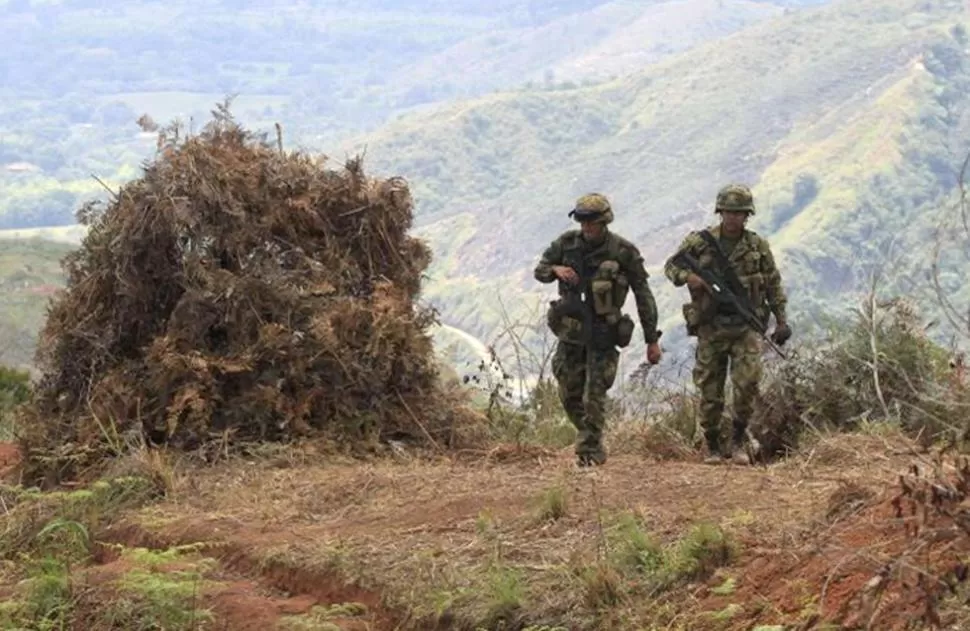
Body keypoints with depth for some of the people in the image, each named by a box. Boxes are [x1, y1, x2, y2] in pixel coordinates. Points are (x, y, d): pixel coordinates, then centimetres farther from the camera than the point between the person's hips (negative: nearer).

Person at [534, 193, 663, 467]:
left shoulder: (623, 251, -11)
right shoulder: (567, 243, -2)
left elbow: (643, 295, -6)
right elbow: (539, 270, 9)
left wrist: (652, 340, -6)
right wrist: (556, 269, -16)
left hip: (603, 333, -4)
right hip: (571, 329, 4)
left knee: (594, 395, -8)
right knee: (569, 394, 9)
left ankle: (589, 451, 1)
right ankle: (591, 439, 29)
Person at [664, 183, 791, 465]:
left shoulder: (758, 246, 4)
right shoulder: (699, 242, -1)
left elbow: (774, 285, 11)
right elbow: (671, 266, 8)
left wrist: (781, 320, 6)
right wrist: (687, 276, -14)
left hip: (746, 327, 0)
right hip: (711, 328, 0)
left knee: (748, 383, -16)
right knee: (710, 392, 3)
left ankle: (738, 442, 2)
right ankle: (713, 448, 19)